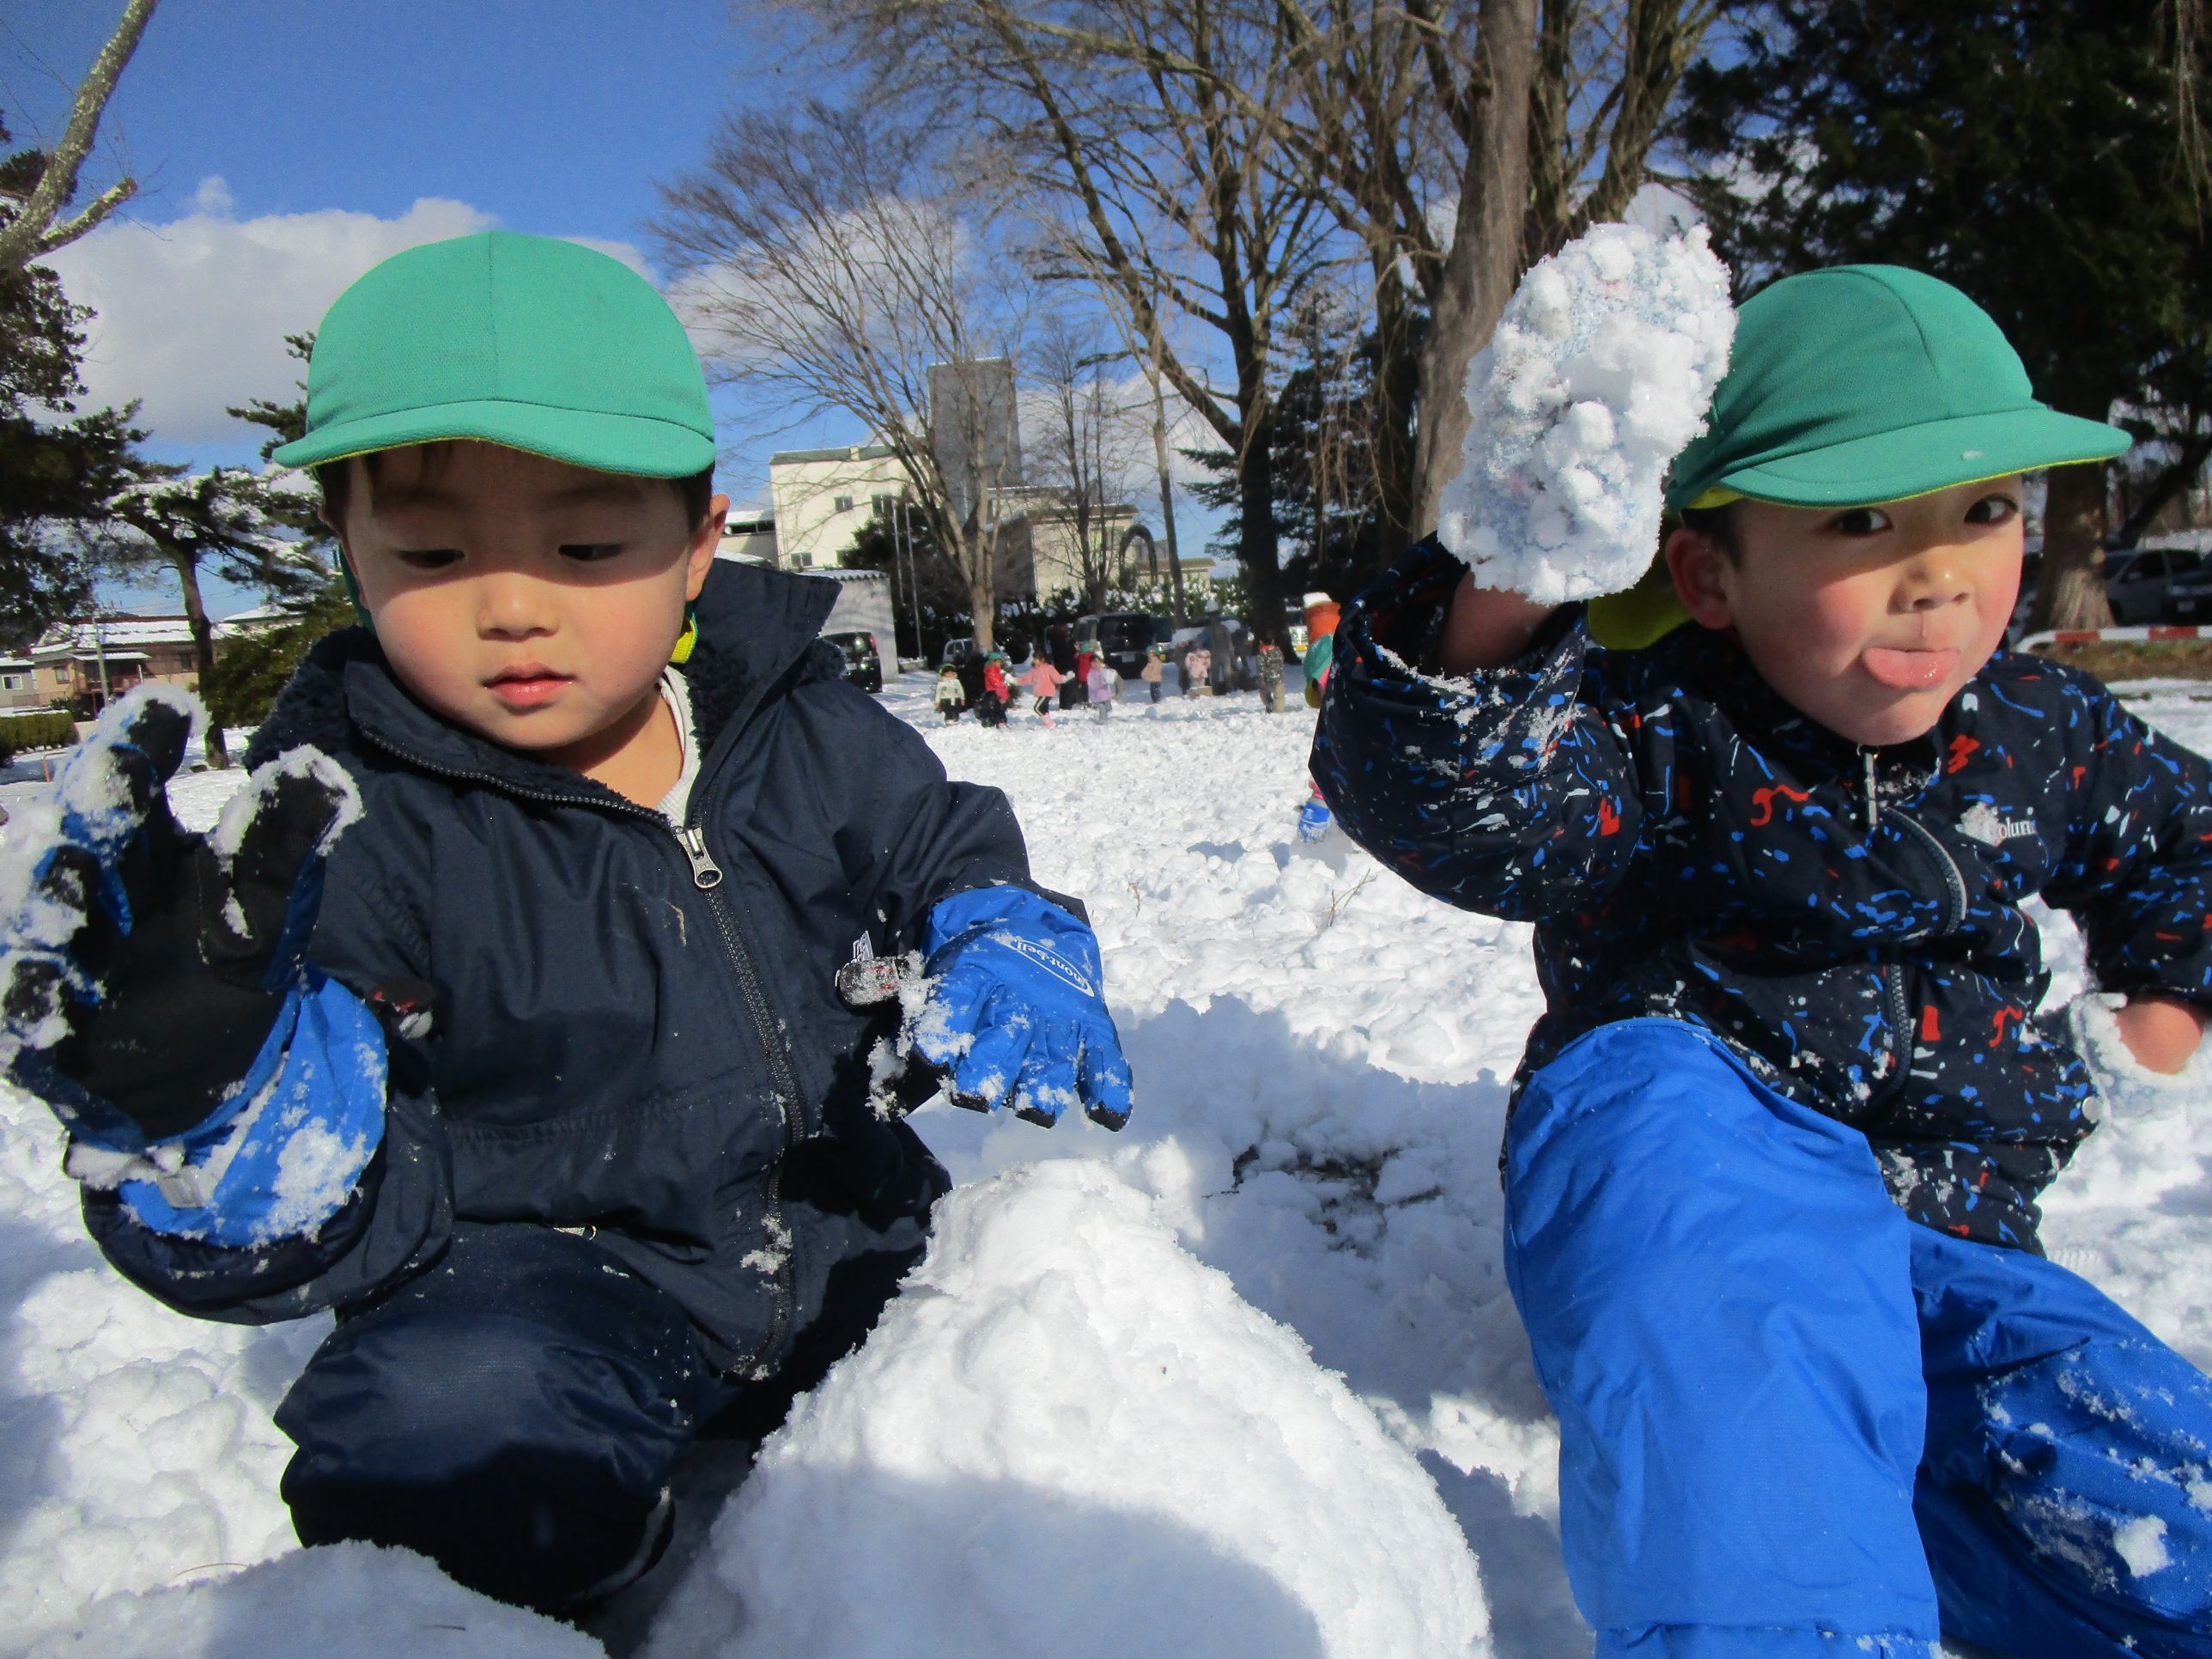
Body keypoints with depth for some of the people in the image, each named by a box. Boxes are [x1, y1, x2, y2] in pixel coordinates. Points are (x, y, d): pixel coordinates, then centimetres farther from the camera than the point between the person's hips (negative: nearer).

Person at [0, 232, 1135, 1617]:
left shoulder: (807, 729, -6)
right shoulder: (340, 826, -15)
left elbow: (952, 861, 9)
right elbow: (318, 1197, -19)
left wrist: (1008, 958, -15)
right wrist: (202, 1089, -43)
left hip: (844, 1227, 5)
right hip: (538, 1272, -4)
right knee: (447, 1445, -33)